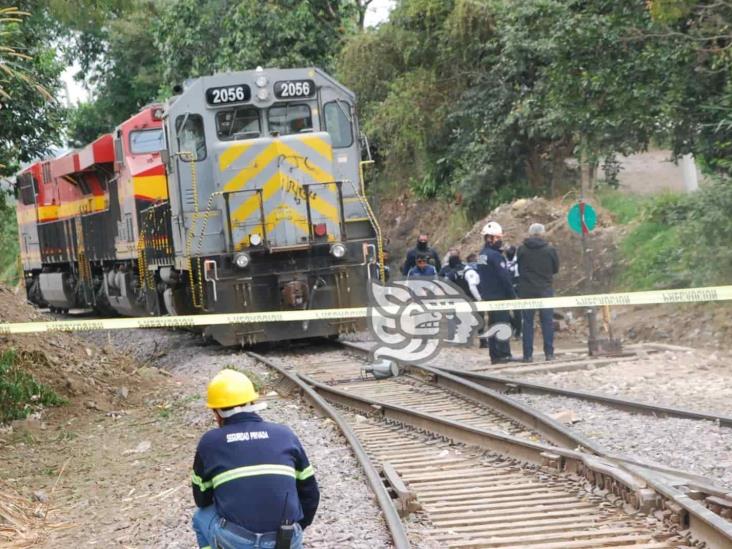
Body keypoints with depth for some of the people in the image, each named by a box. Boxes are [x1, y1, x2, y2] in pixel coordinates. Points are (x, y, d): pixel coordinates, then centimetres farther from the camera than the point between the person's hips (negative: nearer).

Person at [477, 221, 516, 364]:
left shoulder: (482, 255, 12)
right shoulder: (495, 256, -17)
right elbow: (505, 277, -17)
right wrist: (513, 295, -12)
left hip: (487, 296, 9)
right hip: (499, 296, -9)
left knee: (493, 325, 12)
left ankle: (495, 355, 14)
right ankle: (503, 354, -9)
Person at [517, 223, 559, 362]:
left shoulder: (521, 250, -3)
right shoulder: (550, 250, -4)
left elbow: (518, 268, 4)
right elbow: (556, 269, 7)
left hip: (526, 291, 0)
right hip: (545, 290, 0)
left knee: (527, 322, 4)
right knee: (547, 321, 6)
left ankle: (528, 354, 1)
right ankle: (549, 352, 3)